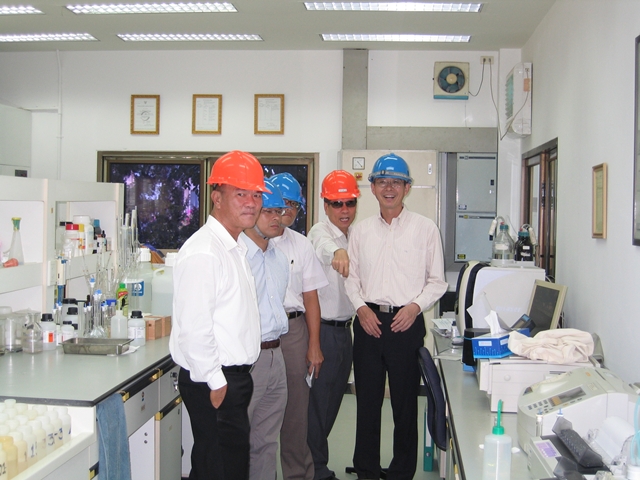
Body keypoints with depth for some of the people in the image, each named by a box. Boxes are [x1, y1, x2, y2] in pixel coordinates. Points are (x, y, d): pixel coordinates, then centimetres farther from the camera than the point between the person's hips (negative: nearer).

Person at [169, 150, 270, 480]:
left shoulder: (236, 247, 13)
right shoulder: (203, 252, -19)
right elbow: (194, 328, -24)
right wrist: (216, 384, -18)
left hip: (235, 376, 10)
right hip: (215, 385, -10)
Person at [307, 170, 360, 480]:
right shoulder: (320, 232, -14)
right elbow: (325, 243, -41)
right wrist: (337, 252, -62)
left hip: (345, 329, 8)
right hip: (323, 329, -8)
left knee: (332, 402, 17)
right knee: (318, 402, 1)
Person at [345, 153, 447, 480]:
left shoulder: (425, 229, 0)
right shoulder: (361, 230, 8)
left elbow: (437, 281, 2)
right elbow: (351, 276, 11)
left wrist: (415, 306, -13)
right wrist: (360, 307, -4)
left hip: (407, 323, -2)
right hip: (369, 320, 3)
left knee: (405, 403, 7)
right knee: (367, 400, 11)